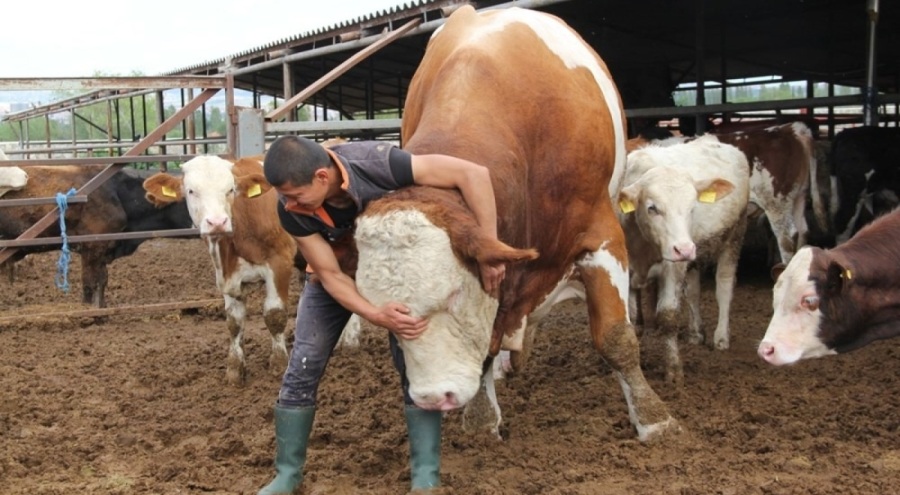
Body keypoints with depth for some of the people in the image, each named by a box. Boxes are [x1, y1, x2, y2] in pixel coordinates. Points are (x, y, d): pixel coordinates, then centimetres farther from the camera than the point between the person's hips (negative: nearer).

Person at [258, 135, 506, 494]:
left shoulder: (376, 162, -39)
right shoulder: (291, 209, -29)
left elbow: (473, 173, -38)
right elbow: (331, 274, -23)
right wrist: (376, 316, -41)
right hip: (334, 275, 2)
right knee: (302, 369, -2)